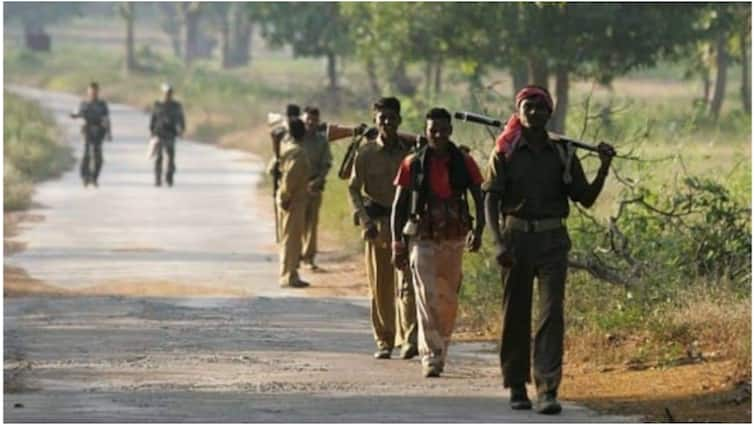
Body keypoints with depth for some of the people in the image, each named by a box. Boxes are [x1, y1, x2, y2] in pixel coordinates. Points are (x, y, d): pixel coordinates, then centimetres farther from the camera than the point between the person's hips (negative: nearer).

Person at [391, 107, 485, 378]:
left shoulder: (464, 163, 2)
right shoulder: (412, 164, 0)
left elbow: (480, 199, 4)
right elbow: (398, 205, 4)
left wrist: (478, 230, -13)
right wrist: (397, 244, 0)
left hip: (454, 240, 2)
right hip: (422, 239, -2)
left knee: (449, 299, 10)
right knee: (428, 298, -12)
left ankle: (441, 350, 26)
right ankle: (431, 358, -17)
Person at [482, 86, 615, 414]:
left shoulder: (562, 154, 7)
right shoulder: (505, 153, 2)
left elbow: (586, 199, 8)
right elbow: (490, 200, -4)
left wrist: (604, 168, -6)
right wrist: (498, 242, -16)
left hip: (552, 240, 1)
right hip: (516, 238, -1)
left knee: (551, 313, -10)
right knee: (515, 315, 5)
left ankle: (548, 390, -15)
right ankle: (516, 387, 17)